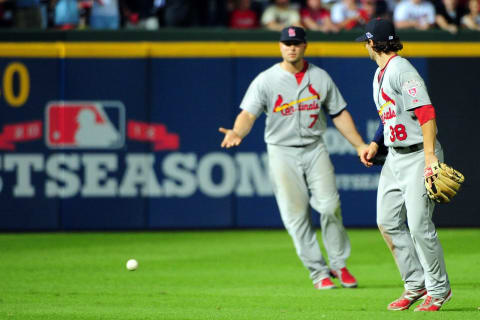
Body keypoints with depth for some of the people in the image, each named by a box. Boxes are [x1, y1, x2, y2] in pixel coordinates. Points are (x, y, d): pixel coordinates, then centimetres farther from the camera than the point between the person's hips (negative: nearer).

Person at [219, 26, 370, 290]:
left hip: (315, 148, 2)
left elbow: (339, 114, 13)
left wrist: (360, 145, 8)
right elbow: (248, 114, -14)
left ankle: (339, 264, 2)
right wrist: (237, 132, -35)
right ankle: (318, 271, 5)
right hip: (282, 152, -1)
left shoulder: (320, 77, 6)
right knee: (296, 214, -5)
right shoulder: (266, 80, -3)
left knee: (329, 205, -13)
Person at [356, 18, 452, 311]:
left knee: (419, 224, -11)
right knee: (388, 221, 6)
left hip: (419, 155, -10)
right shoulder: (380, 74, 15)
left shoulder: (402, 70, -16)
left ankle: (439, 289, 2)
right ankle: (416, 285, 16)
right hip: (395, 156, 10)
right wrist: (375, 144, 15)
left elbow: (426, 112, -24)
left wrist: (430, 155, -30)